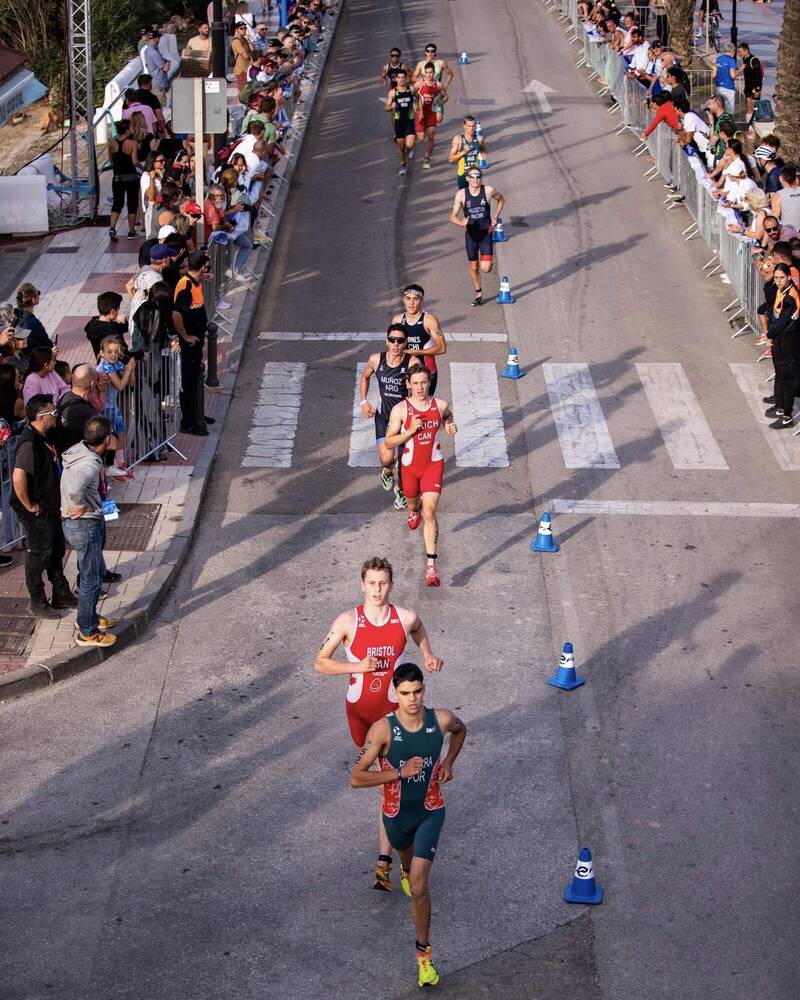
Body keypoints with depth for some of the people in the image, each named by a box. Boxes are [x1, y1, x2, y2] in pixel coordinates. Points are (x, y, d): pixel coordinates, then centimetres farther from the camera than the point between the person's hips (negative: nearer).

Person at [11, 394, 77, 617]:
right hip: (37, 513, -10)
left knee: (56, 551, 20)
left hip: (51, 507, 10)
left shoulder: (43, 438, 5)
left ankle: (61, 595, 34)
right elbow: (18, 477, -37)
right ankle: (38, 603, 18)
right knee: (39, 555, 4)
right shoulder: (30, 442, -27)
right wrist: (30, 506, -25)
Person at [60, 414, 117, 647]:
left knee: (97, 571, 25)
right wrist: (81, 507, -27)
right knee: (91, 580, 3)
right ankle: (87, 633, 15)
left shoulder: (79, 450, 0)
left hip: (75, 523, 10)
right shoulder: (90, 465, -30)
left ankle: (90, 617, 41)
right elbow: (75, 489, -47)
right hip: (84, 525, -10)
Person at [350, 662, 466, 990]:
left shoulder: (441, 719, -18)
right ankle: (407, 868, 72)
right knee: (406, 853, 33)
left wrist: (448, 763, -2)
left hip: (431, 812, -1)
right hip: (397, 814, 1)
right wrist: (400, 772, -28)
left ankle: (423, 951, 4)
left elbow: (460, 730, 10)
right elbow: (356, 778, -22)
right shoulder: (382, 729, -25)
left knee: (419, 886, -12)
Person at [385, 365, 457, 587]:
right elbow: (389, 442, -12)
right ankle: (413, 510, 69)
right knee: (412, 500, 26)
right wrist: (410, 431, -26)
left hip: (434, 464, -1)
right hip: (410, 466, 1)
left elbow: (447, 417, 18)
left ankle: (431, 566, -14)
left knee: (429, 513, -12)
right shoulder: (400, 410, -14)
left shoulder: (441, 405, -7)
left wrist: (450, 426, -6)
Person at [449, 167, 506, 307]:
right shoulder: (461, 194, -10)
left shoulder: (489, 190, -10)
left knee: (485, 268, -11)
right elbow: (453, 216, -7)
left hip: (486, 233, -1)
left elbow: (501, 200, 12)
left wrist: (495, 217, 2)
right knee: (473, 267, 11)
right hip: (470, 234, 1)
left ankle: (489, 261, 26)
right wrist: (461, 222, -29)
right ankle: (478, 293, 33)